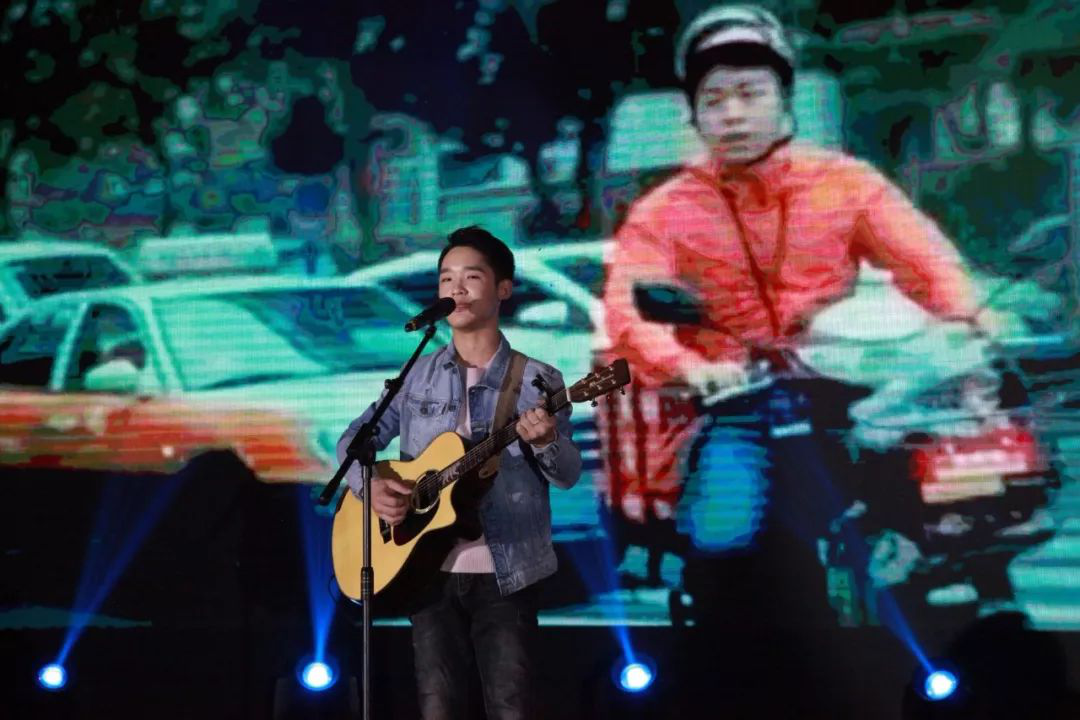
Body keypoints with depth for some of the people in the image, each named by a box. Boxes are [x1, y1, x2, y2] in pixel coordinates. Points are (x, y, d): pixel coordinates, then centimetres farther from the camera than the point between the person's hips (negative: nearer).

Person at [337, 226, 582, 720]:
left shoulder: (537, 380, 0)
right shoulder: (417, 377, 8)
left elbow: (568, 475, -4)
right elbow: (355, 439, 11)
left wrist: (545, 442, -26)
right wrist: (371, 484, -9)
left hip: (505, 575, -2)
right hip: (430, 572, 3)